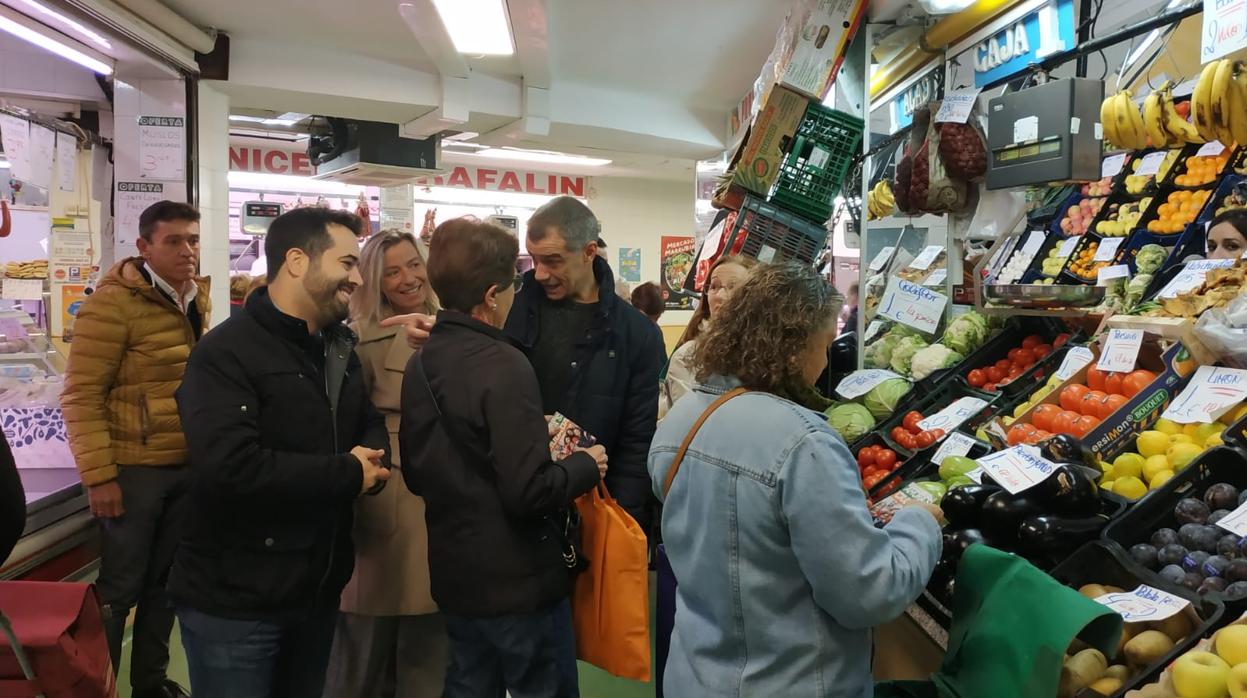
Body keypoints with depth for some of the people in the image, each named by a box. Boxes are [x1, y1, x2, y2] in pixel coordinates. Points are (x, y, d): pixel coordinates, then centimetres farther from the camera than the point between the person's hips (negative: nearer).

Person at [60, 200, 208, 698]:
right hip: (134, 469, -6)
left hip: (188, 465, 6)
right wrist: (98, 476, -17)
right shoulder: (111, 305, -13)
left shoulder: (198, 298, 7)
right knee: (119, 588, 5)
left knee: (166, 580, 16)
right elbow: (81, 395, -15)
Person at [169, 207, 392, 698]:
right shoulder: (227, 352, -19)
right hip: (235, 601, -7)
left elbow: (370, 423, 13)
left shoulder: (339, 349, 10)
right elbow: (229, 468, -31)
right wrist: (347, 474, -22)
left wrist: (373, 458, -12)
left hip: (319, 591, 8)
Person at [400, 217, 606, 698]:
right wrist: (585, 466, -7)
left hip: (454, 576, 7)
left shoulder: (420, 363, 2)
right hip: (519, 581, -7)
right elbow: (529, 492, -26)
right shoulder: (503, 365, -22)